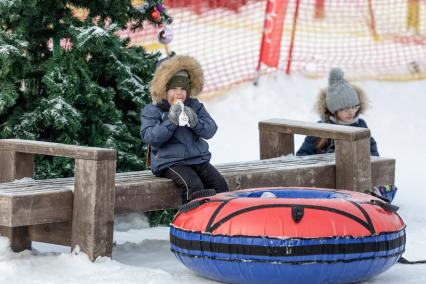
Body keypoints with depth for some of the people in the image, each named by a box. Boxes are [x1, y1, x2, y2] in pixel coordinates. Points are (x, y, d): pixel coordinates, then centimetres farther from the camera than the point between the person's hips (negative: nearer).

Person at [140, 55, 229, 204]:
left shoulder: (194, 106, 15)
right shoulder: (151, 110, 3)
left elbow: (210, 130, 5)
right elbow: (149, 137, -12)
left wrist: (195, 122, -15)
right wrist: (170, 122, -20)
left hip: (199, 159, 5)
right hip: (170, 162, -5)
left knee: (220, 184, -16)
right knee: (194, 186, -31)